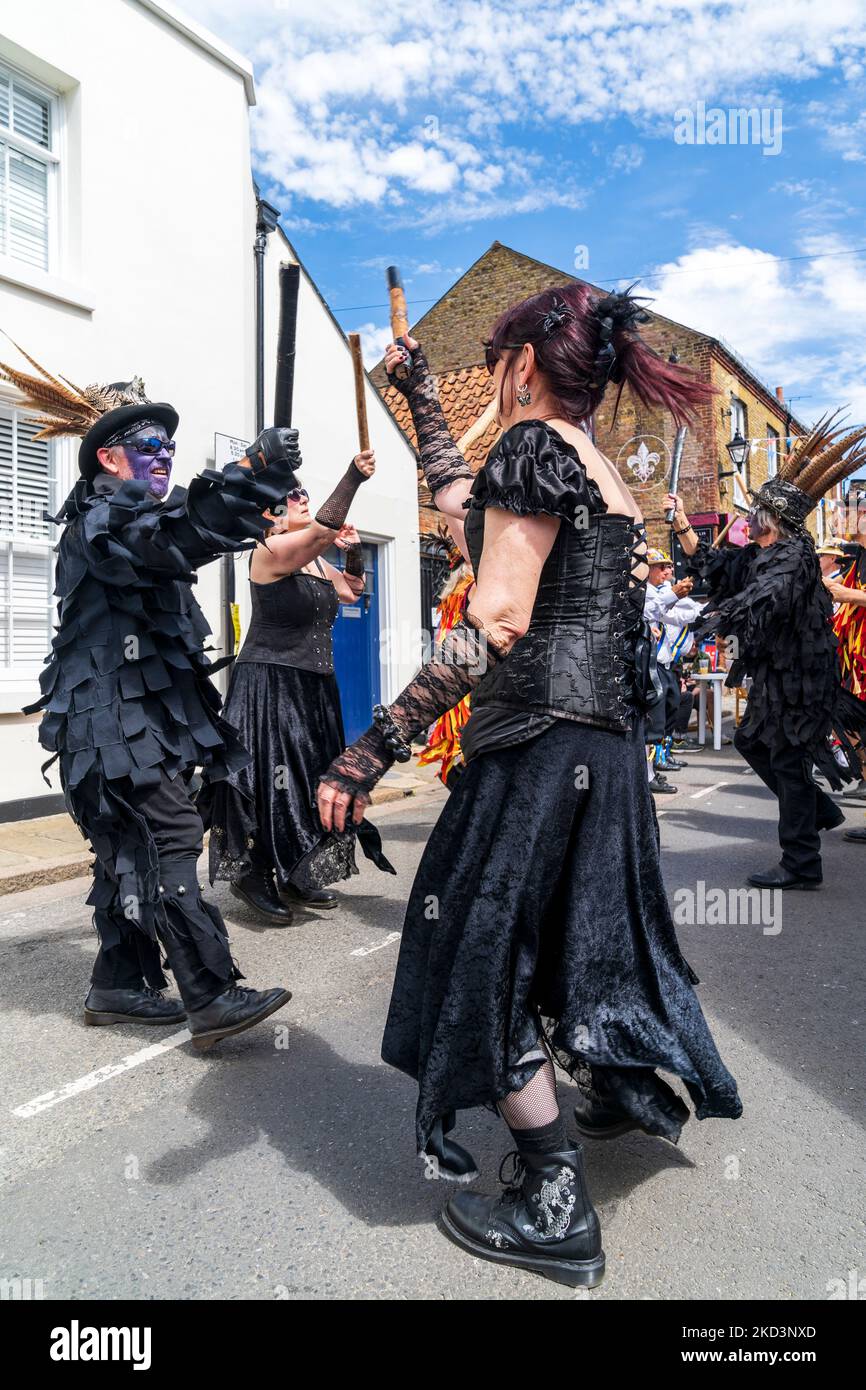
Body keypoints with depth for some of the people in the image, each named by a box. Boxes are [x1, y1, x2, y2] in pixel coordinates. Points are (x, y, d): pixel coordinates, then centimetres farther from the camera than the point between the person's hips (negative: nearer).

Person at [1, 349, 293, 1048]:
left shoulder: (133, 515, 23)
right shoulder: (99, 520, -10)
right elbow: (172, 539, -31)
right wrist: (253, 473, -42)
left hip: (142, 717, 10)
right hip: (118, 720, -10)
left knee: (131, 851, 12)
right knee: (171, 841, -14)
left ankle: (118, 986, 21)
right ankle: (213, 997, -12)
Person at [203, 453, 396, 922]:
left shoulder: (316, 562, 13)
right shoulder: (270, 551, -12)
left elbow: (352, 590, 25)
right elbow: (321, 530, -27)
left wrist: (354, 552, 10)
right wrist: (353, 477, -27)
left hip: (313, 686, 9)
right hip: (269, 684, -9)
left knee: (309, 780, 10)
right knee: (270, 778, -6)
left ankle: (296, 878, 20)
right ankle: (252, 876, 7)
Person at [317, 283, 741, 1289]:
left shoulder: (534, 445, -11)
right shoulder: (609, 478, 17)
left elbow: (497, 622, -23)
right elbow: (466, 511, 29)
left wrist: (376, 742, -25)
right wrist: (419, 396, 38)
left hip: (537, 737, -9)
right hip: (608, 740, 9)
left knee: (484, 941, 1)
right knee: (579, 919, 24)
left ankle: (555, 1209, 10)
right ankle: (628, 1091, 43)